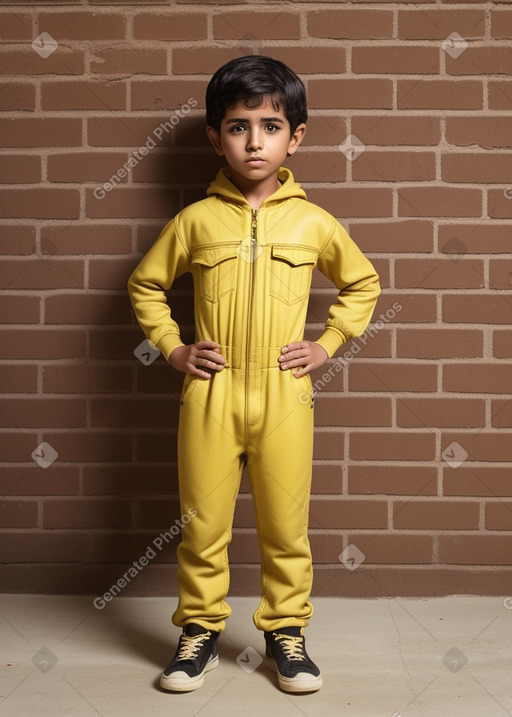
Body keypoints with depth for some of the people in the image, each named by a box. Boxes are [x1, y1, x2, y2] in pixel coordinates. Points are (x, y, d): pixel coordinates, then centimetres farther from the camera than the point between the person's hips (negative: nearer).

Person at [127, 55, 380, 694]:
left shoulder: (314, 223, 2)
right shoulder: (195, 220, 1)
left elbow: (362, 283, 16)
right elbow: (145, 284, 13)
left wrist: (328, 344, 6)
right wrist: (171, 348, 4)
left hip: (285, 394, 0)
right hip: (210, 393, 0)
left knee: (286, 527, 8)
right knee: (202, 523, 8)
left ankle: (285, 632, 26)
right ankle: (200, 632, 25)